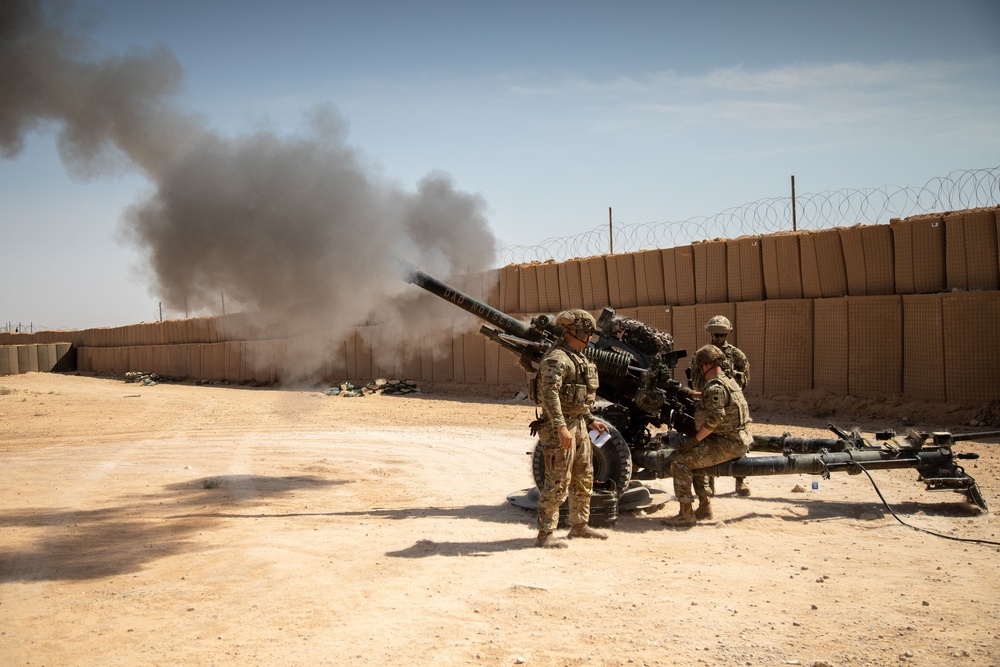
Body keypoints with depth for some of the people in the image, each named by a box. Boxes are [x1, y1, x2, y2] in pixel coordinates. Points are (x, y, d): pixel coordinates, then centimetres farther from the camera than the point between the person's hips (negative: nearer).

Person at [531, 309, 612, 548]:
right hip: (560, 427, -10)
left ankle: (579, 525, 29)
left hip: (579, 425, 10)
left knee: (584, 478, 17)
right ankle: (545, 534, -1)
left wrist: (591, 421, 22)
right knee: (558, 481, -7)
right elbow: (550, 394, -26)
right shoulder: (556, 358, -16)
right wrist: (561, 427, -33)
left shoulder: (578, 358, 17)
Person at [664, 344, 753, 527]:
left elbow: (714, 419, -25)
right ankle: (705, 508, 25)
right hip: (738, 442, 11)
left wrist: (695, 440, -17)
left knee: (679, 462, -11)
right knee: (695, 458, 27)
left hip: (726, 445, -11)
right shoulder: (729, 382, 15)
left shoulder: (715, 387, -17)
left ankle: (686, 514, -10)